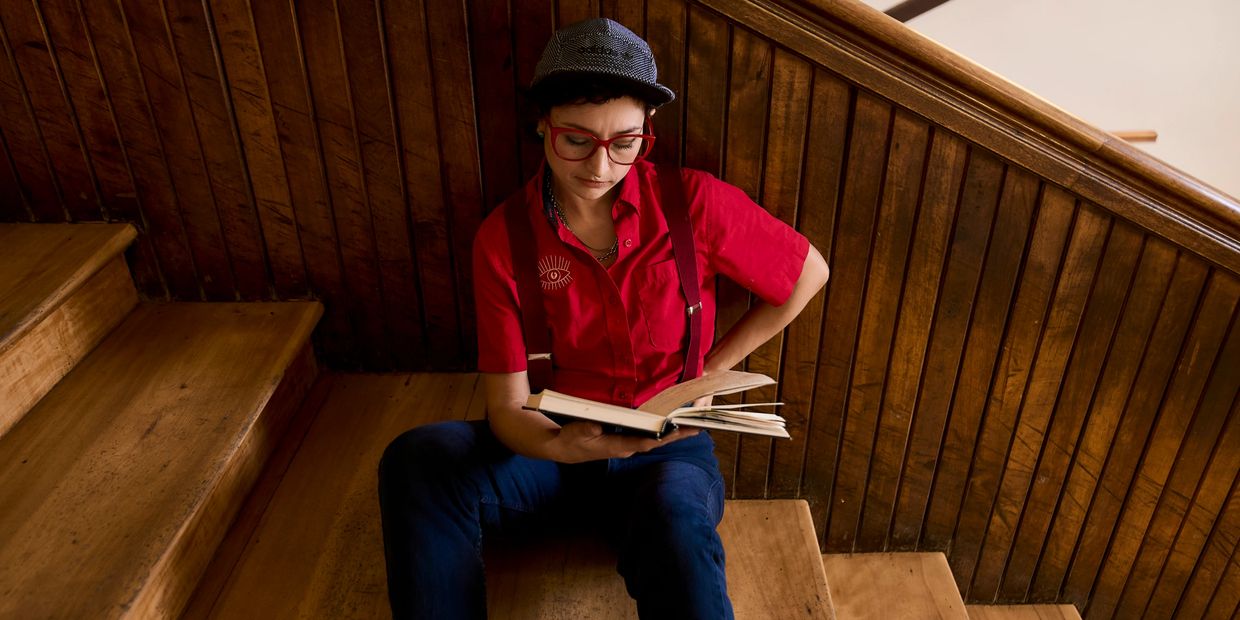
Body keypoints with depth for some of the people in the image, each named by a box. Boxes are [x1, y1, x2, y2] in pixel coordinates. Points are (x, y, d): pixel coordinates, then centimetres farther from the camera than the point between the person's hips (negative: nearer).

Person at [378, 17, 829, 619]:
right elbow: (507, 406, -7)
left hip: (668, 451, -2)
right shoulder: (503, 239, -7)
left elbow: (807, 273, 4)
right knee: (419, 459, -26)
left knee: (676, 522, -39)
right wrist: (557, 446, -32)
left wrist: (708, 370, 2)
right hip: (558, 443, 2)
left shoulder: (693, 201, -10)